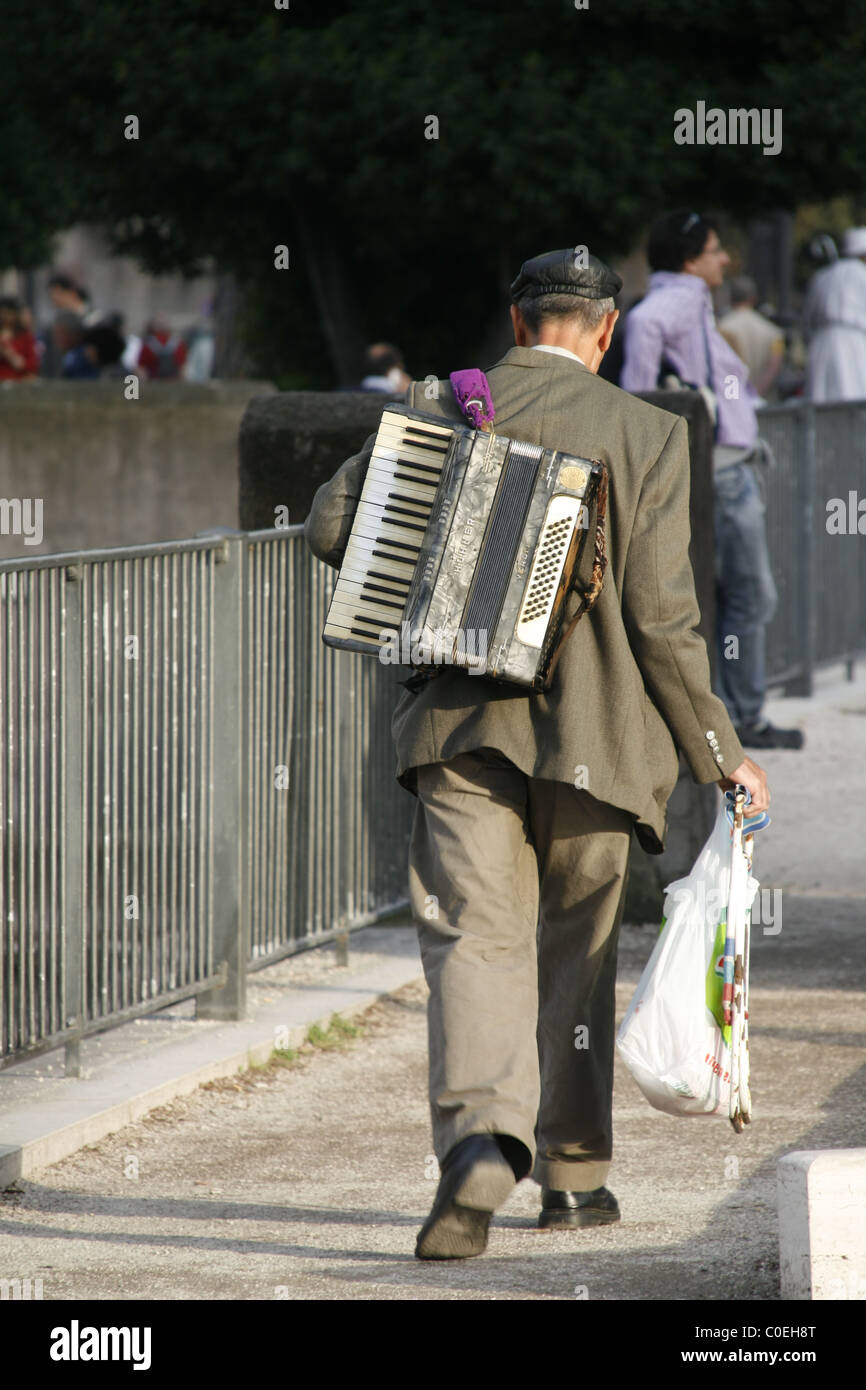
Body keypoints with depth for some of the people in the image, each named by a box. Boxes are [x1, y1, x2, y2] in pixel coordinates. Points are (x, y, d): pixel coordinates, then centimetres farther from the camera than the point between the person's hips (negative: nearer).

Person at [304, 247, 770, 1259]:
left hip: (463, 723, 0)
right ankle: (572, 1173, 24)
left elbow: (331, 527, -1)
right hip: (592, 736, 0)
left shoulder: (435, 412, 3)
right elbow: (660, 612, -7)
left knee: (473, 939, -7)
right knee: (576, 949, 17)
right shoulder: (648, 435, -2)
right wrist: (716, 751, 1)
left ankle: (481, 1138, -31)